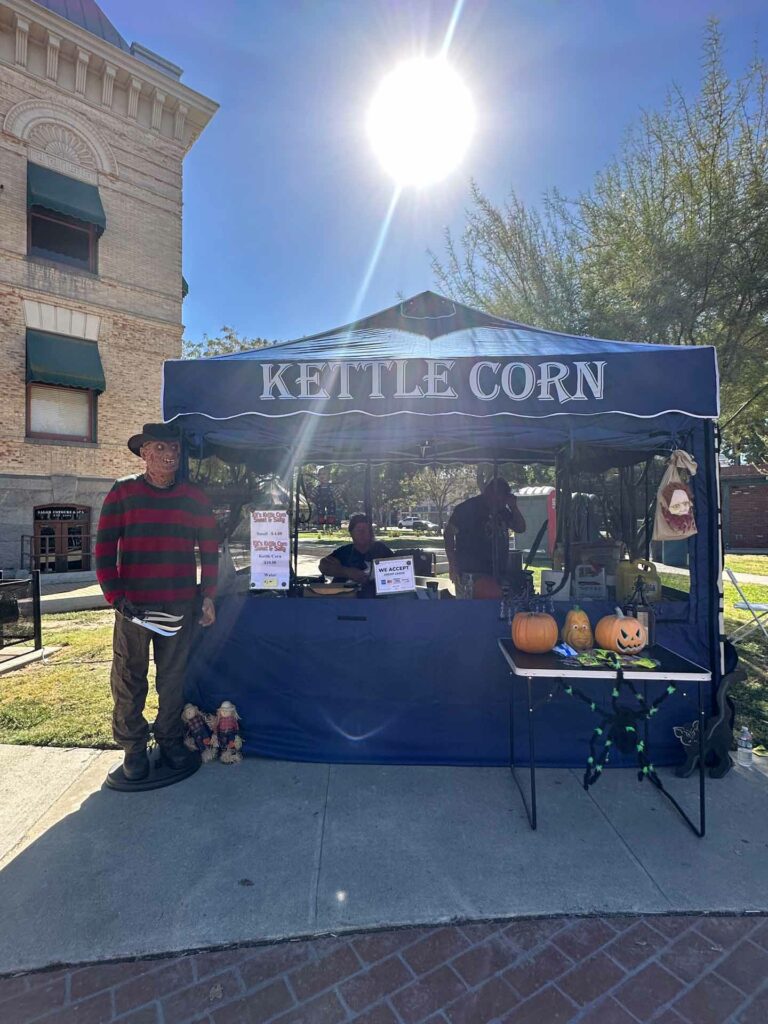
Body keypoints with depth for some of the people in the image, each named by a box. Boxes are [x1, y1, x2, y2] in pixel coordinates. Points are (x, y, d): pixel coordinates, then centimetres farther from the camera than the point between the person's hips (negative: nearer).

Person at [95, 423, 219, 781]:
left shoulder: (194, 498, 6)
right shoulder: (122, 492, 0)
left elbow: (209, 549, 8)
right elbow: (104, 548, -1)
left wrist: (208, 596, 3)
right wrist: (115, 597, -8)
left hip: (181, 604, 2)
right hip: (133, 604, -1)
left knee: (174, 677, 11)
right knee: (129, 678, 8)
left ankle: (170, 739, 28)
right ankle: (134, 747, 25)